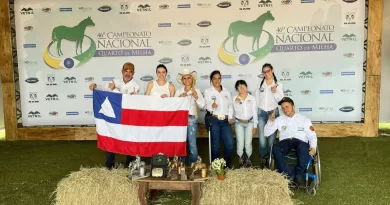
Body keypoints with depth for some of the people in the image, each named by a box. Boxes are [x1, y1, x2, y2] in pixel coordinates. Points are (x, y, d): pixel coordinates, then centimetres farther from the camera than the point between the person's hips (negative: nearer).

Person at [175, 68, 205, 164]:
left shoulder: (197, 91, 5)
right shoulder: (178, 91, 11)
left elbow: (202, 105, -3)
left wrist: (196, 97, -17)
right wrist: (179, 97, -10)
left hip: (191, 119, -2)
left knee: (192, 144, -4)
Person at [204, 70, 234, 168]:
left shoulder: (226, 91, 16)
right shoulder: (207, 91, 3)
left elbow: (230, 105, 15)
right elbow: (208, 106, -9)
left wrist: (230, 117, 2)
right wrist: (212, 106, -32)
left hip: (225, 120, 4)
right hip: (214, 120, -3)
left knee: (230, 143, -4)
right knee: (215, 144, -2)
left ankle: (228, 164, 14)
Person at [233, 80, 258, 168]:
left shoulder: (252, 98, -1)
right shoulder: (235, 98, -4)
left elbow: (254, 112, 2)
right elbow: (237, 112, -10)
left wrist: (255, 126, 1)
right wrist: (237, 102, -23)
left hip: (249, 123, 0)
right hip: (239, 123, 0)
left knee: (248, 143, -5)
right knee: (240, 144, -3)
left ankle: (248, 159, 18)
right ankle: (241, 159, 20)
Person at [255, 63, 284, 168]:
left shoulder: (278, 85, 4)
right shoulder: (260, 84, 7)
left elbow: (282, 100, 0)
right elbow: (256, 99, 8)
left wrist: (275, 92, -16)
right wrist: (256, 111, 5)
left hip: (273, 112, -1)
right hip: (261, 113, 1)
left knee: (272, 137, -3)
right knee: (262, 137, -5)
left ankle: (270, 158, 9)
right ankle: (263, 158, 7)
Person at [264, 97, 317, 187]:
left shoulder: (304, 119, 15)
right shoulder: (279, 119, 18)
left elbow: (312, 136, 10)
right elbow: (266, 133, 16)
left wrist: (313, 147, -11)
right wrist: (270, 121, -1)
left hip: (300, 141, -1)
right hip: (285, 141, 1)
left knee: (303, 148, -39)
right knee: (275, 149, -34)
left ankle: (297, 176, -29)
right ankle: (290, 176, -34)